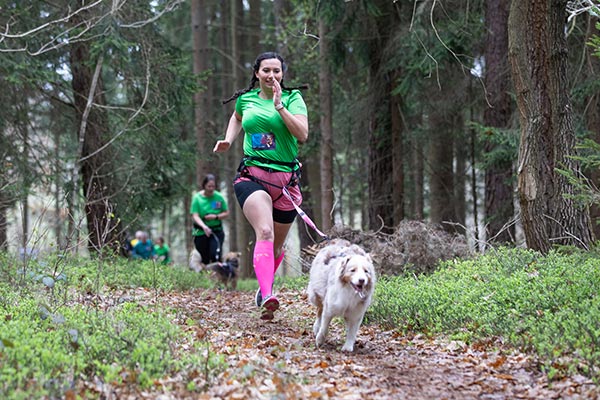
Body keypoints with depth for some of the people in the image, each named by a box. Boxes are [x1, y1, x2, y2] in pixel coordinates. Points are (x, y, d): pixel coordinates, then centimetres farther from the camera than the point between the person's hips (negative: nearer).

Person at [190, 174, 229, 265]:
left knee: (215, 255, -19)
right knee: (204, 260, 3)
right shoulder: (197, 198, -5)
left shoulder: (219, 197, 0)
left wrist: (216, 217, -14)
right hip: (201, 233, 0)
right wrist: (204, 226, -29)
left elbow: (226, 213, 6)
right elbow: (195, 216, -12)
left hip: (217, 231, 0)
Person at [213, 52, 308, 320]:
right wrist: (228, 140, 16)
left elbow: (302, 134, -13)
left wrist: (280, 106, -17)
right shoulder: (245, 99, 9)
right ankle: (267, 297, -39)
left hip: (285, 180, 1)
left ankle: (265, 285, 43)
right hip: (251, 175, -1)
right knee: (265, 233, -26)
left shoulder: (292, 98, 1)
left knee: (277, 245, 13)